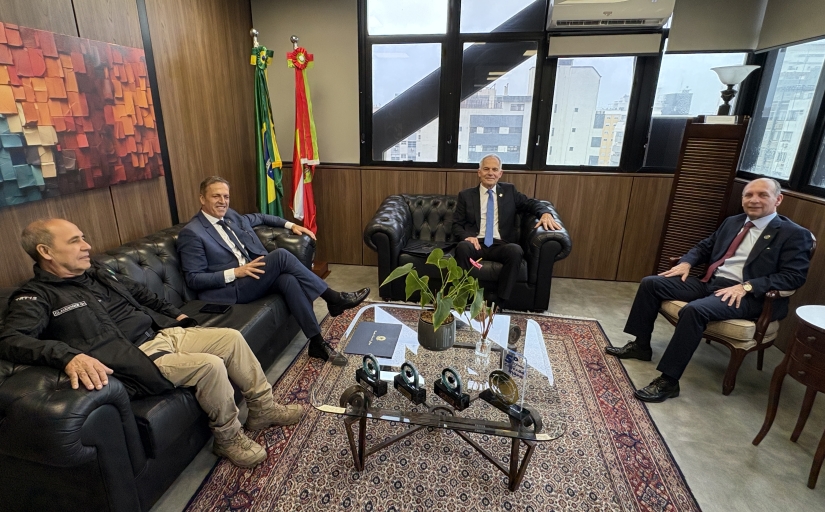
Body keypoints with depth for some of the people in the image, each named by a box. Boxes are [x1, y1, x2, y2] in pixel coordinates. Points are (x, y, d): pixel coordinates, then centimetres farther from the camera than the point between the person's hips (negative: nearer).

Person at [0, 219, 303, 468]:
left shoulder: (97, 273, 16)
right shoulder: (36, 297, -7)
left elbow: (139, 293, 29)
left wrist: (175, 314, 20)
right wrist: (68, 356, -41)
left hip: (163, 333, 8)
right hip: (135, 359, -8)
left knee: (231, 338, -4)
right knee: (210, 365, -27)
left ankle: (263, 407, 11)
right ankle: (228, 438, -3)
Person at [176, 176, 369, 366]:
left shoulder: (230, 215, 13)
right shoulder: (191, 233, -8)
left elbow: (259, 218, 31)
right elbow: (193, 279, -11)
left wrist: (291, 225, 19)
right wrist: (234, 272, -21)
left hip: (251, 276, 7)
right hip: (227, 289, -7)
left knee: (288, 279, -26)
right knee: (281, 255, -25)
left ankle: (317, 342, -22)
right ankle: (334, 298, -16)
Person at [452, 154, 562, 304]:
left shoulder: (509, 191, 18)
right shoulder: (466, 195, 14)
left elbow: (531, 203, 14)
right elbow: (456, 225, 10)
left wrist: (545, 213, -10)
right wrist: (467, 236, -13)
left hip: (501, 245, 1)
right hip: (477, 244, -1)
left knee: (516, 250, -34)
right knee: (462, 247, -35)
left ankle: (500, 302, -26)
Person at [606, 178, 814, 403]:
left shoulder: (795, 235, -1)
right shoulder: (732, 222, 18)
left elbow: (794, 276, -9)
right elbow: (704, 247, 24)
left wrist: (747, 286, -22)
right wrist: (686, 262, 2)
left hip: (745, 295, -7)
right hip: (709, 282, 7)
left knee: (694, 310, -36)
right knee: (650, 283, -7)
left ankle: (668, 381, -27)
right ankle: (641, 345, 5)